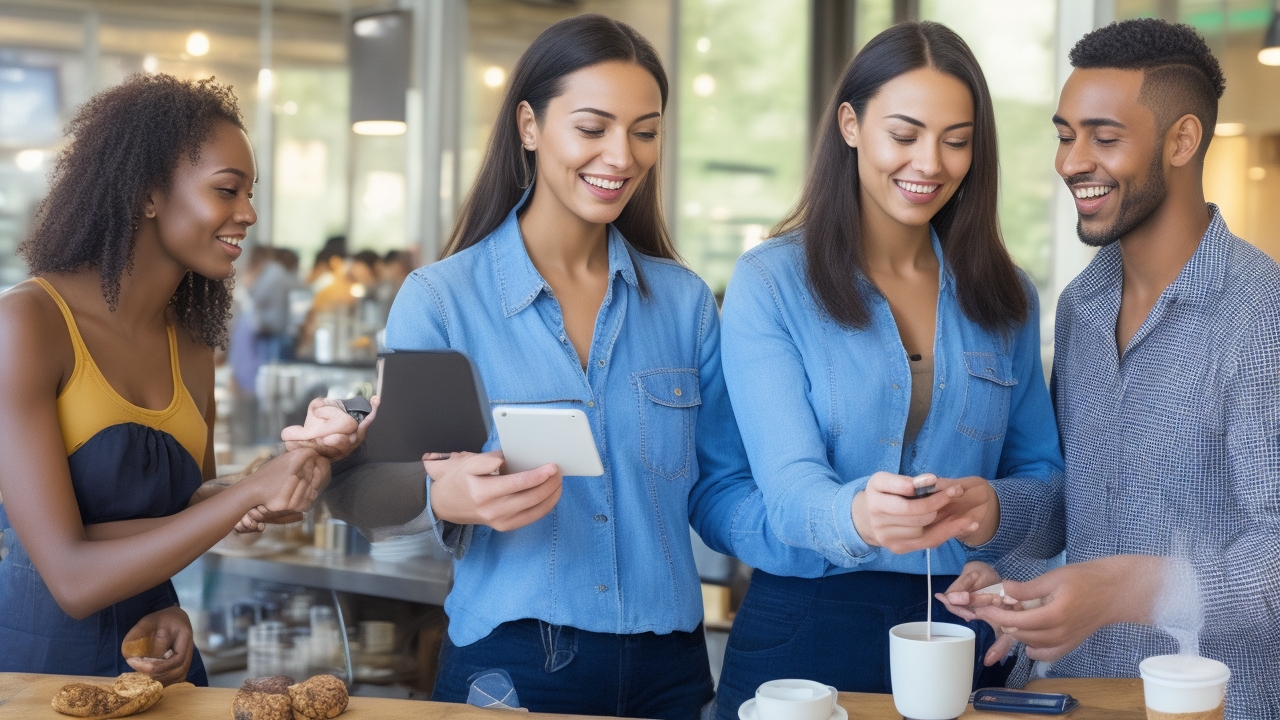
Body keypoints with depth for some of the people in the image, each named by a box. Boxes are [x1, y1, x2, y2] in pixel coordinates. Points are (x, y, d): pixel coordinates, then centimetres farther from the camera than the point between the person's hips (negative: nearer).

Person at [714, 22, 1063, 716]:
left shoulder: (1005, 297, 6)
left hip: (967, 632, 3)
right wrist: (859, 515, -38)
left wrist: (994, 508, -18)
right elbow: (789, 484, -16)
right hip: (806, 627, -3)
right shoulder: (769, 283, -7)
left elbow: (1042, 471, 6)